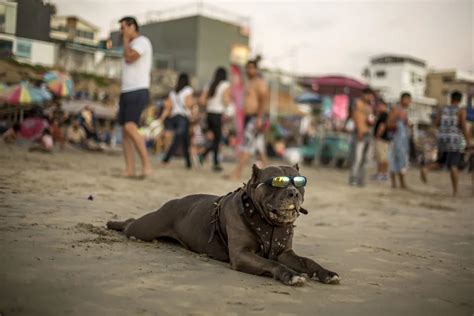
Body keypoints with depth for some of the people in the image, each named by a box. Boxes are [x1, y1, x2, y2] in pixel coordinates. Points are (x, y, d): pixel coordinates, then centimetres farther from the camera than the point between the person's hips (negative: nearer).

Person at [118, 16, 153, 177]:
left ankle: (146, 165, -19)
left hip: (138, 92, -9)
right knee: (125, 131, 2)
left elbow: (129, 58, -20)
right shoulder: (131, 45, 23)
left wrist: (126, 39, -5)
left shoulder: (142, 41, -6)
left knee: (130, 127, -22)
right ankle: (129, 169, 2)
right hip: (126, 92, 9)